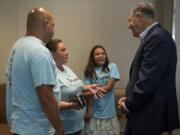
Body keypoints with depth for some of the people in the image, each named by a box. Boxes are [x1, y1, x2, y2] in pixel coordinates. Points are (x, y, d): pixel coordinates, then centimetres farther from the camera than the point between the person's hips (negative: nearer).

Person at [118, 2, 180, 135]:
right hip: (145, 112, 9)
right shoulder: (154, 36, 12)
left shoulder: (157, 37, -18)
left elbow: (148, 81, -23)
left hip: (150, 115, -9)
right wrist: (129, 99, 6)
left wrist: (128, 104, -10)